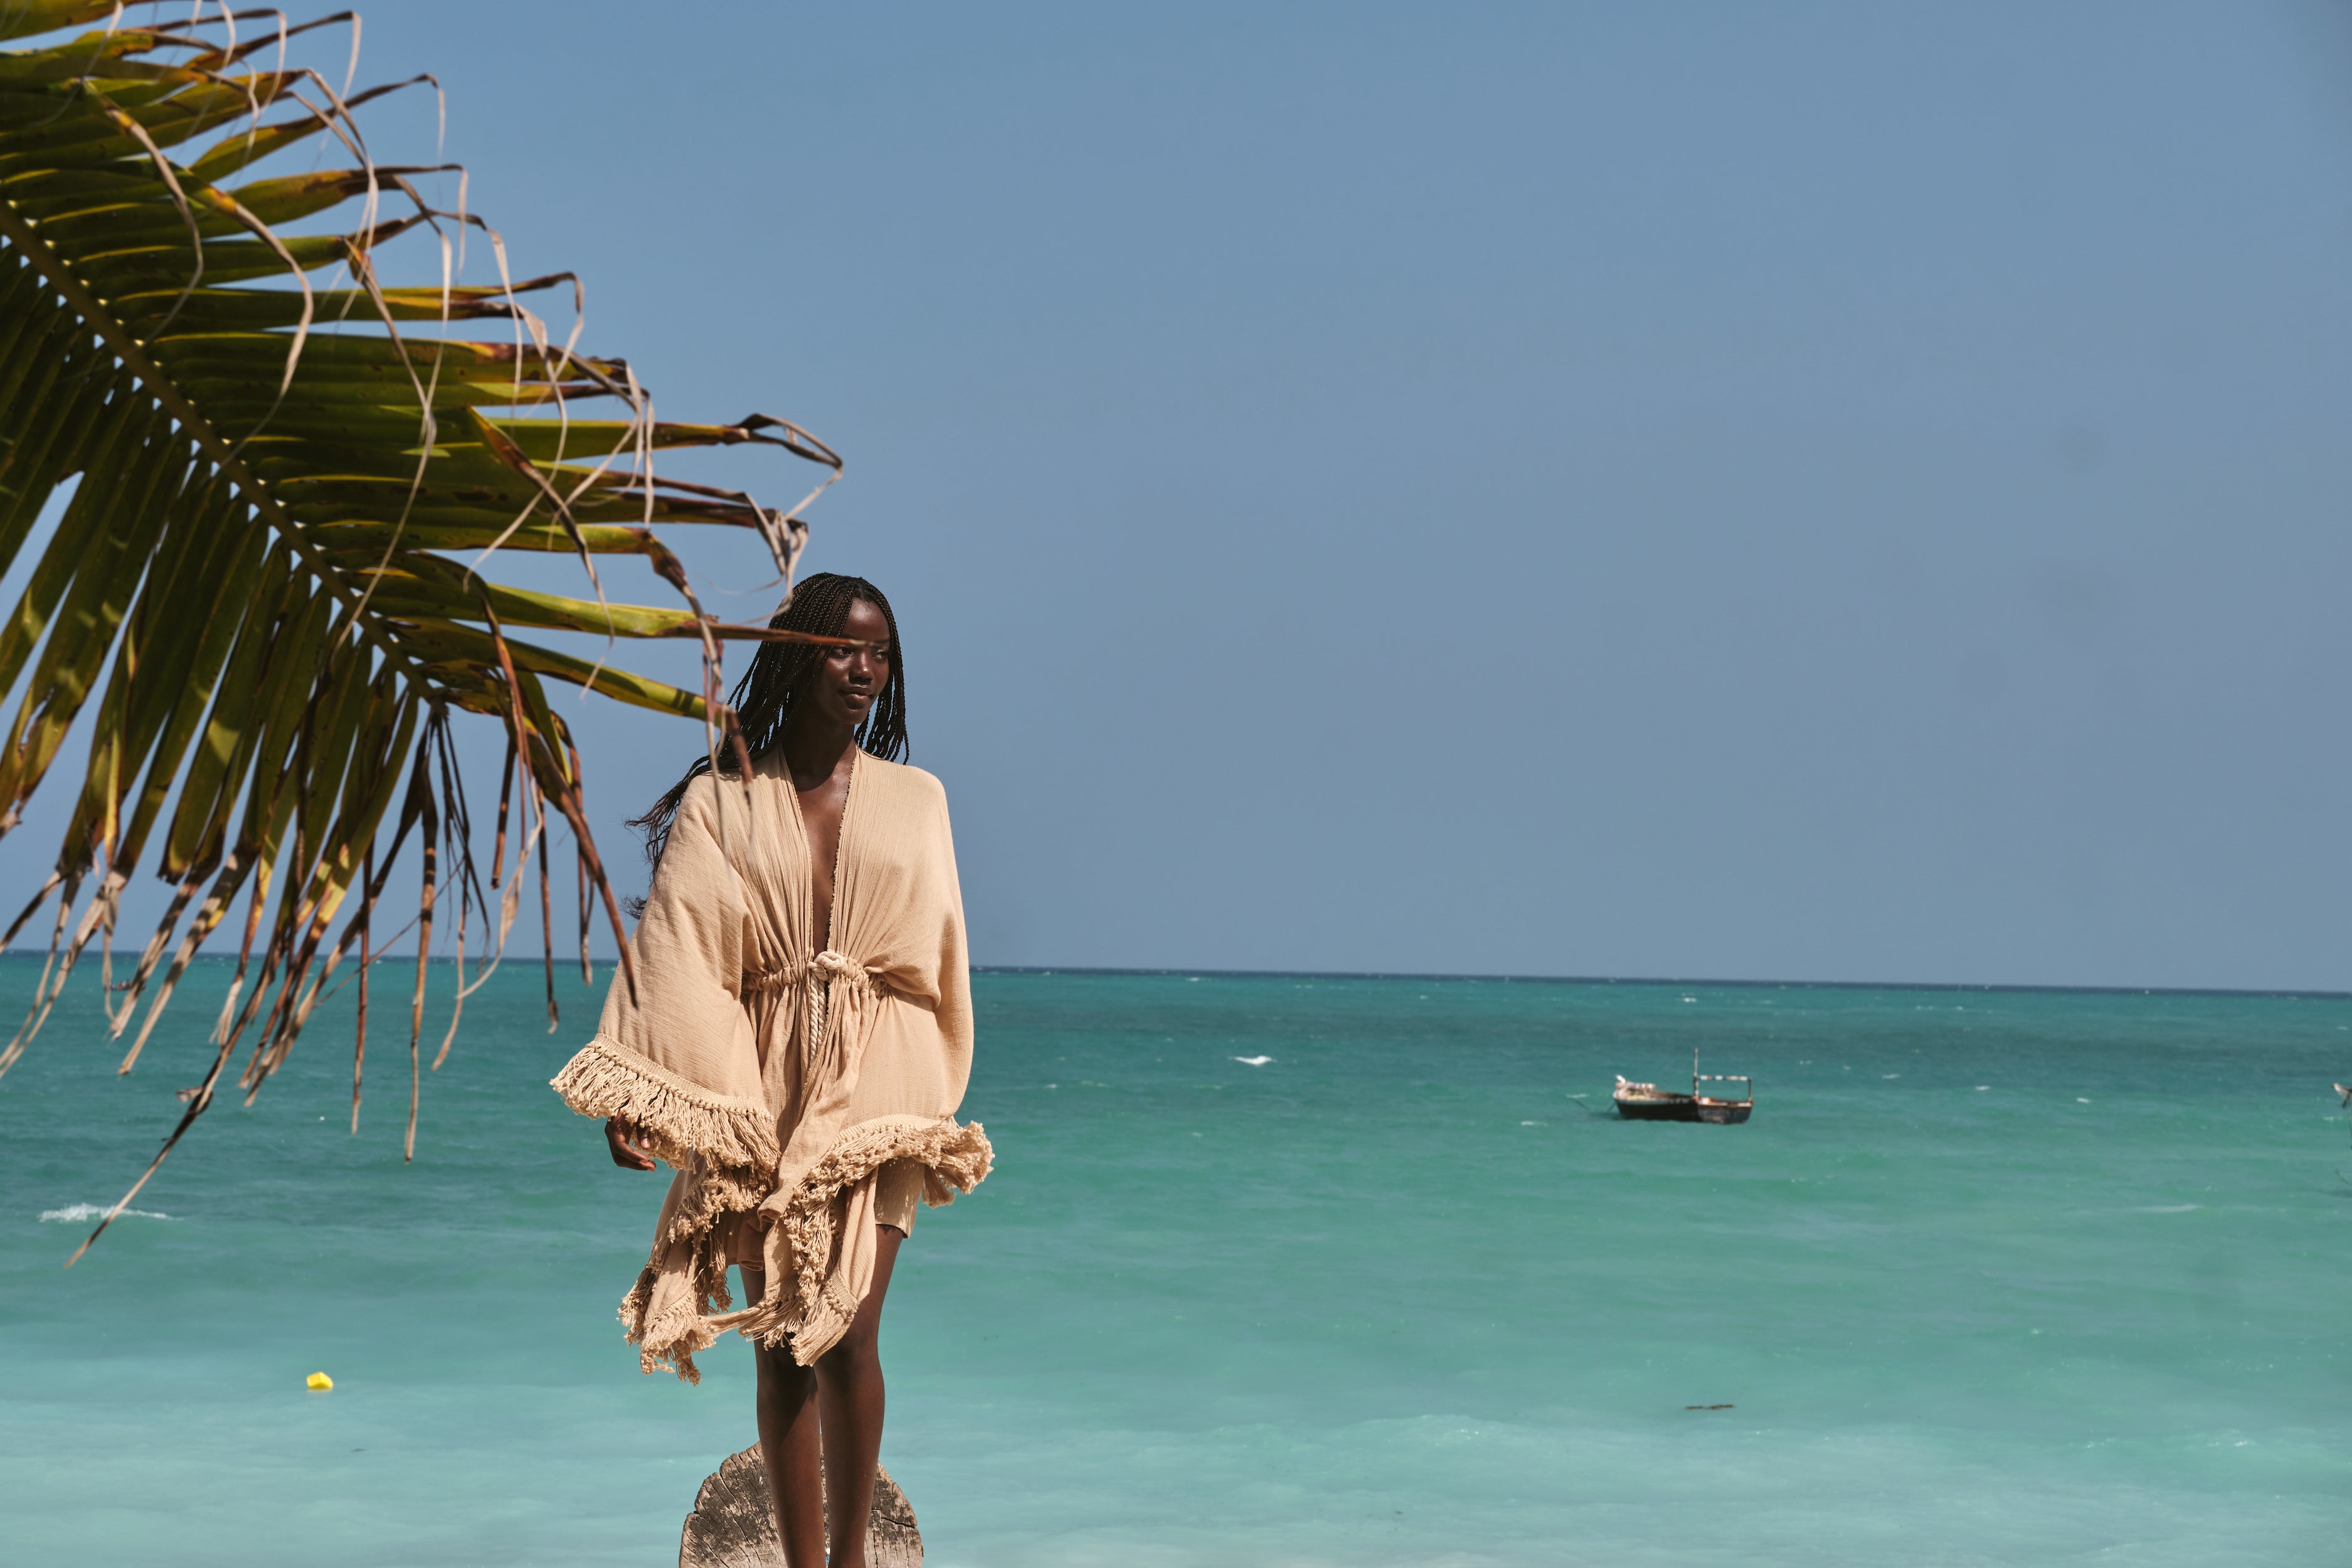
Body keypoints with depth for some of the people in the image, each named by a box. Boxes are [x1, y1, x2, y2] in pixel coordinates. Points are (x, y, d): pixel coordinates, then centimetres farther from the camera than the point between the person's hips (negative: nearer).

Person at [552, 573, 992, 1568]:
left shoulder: (915, 800, 11)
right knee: (782, 1345, 1)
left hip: (875, 1086, 0)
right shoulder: (720, 802, 5)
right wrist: (638, 1096, -16)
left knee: (847, 1334, -12)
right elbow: (675, 952, -5)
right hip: (764, 1090, 0)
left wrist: (942, 1115, 13)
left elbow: (938, 963, 14)